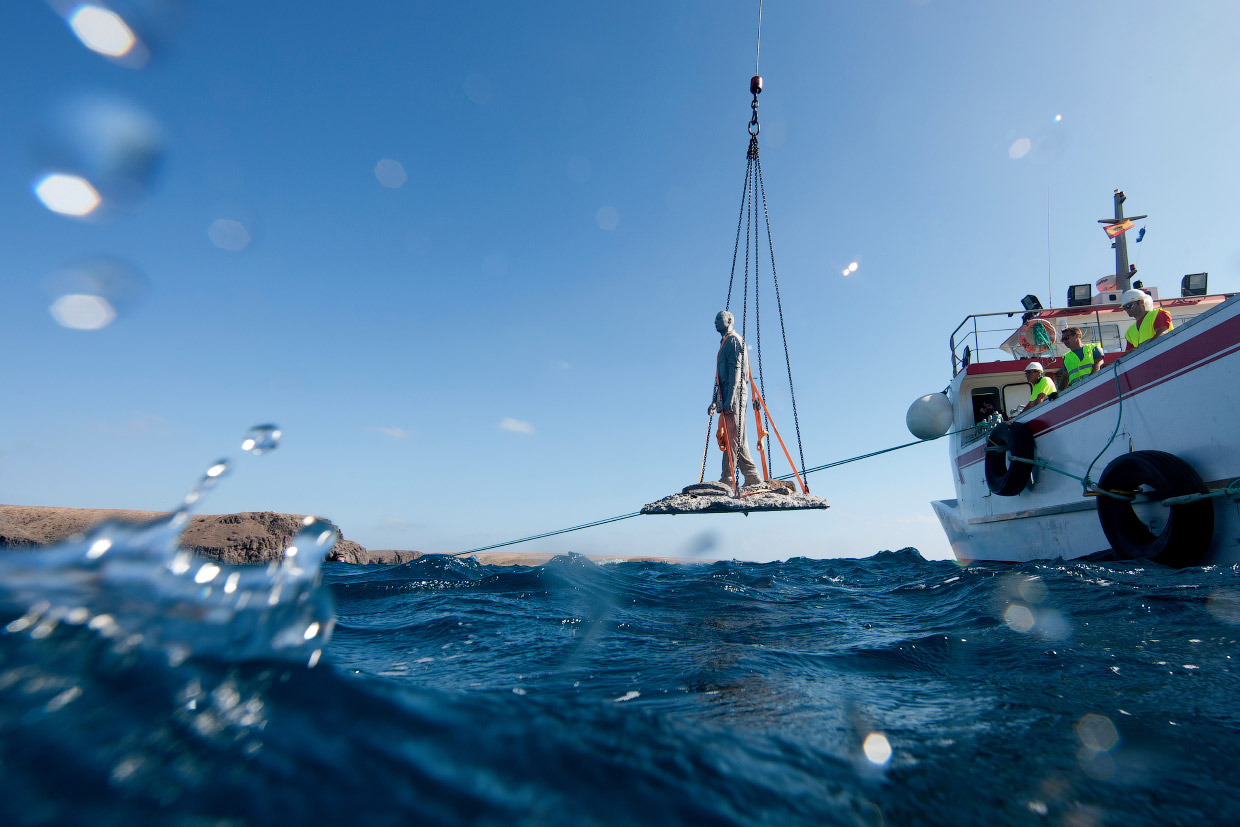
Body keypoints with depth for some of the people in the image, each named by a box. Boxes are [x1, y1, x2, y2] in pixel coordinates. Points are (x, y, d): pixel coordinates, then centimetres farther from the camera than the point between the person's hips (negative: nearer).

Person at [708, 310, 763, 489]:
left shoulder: (733, 340, -3)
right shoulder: (725, 343, 26)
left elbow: (736, 370, -15)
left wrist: (730, 398, -23)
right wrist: (716, 400, 25)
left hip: (734, 395, -10)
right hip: (726, 398, 10)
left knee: (734, 437, -12)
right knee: (728, 437, 6)